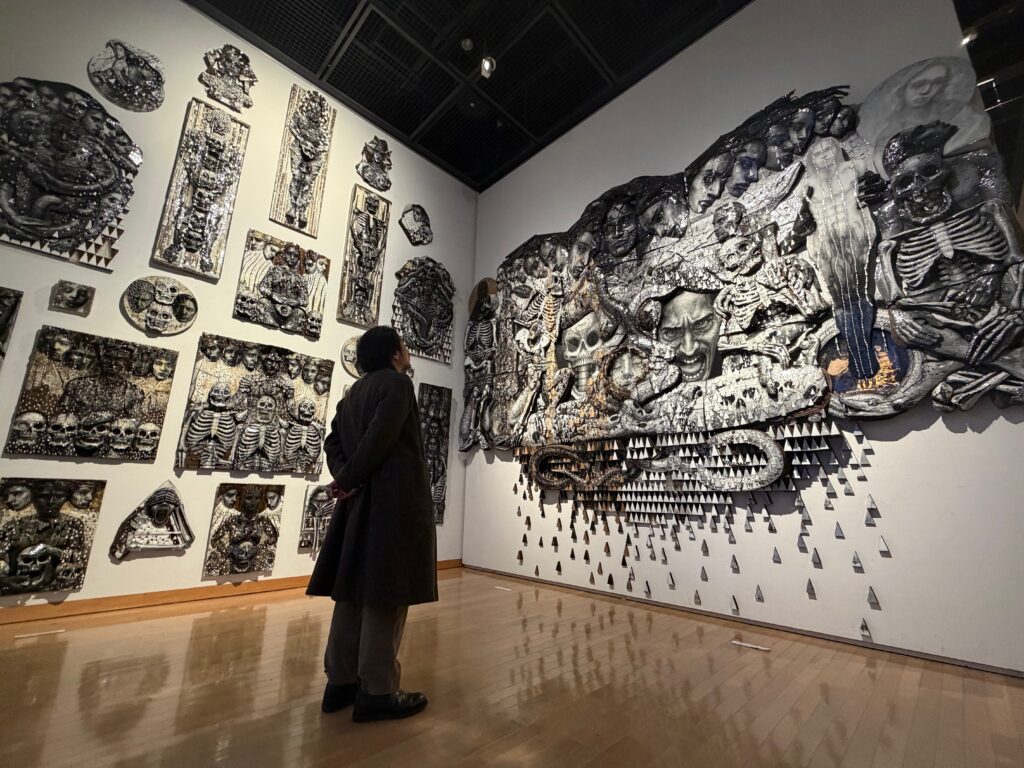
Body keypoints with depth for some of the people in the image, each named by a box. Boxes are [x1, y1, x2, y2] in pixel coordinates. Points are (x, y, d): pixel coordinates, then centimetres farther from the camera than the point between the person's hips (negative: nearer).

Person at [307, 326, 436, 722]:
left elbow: (333, 441, 13)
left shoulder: (355, 390, 18)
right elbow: (380, 437, -19)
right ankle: (377, 691, 8)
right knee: (385, 594, -1)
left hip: (359, 502, 9)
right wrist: (349, 479, -9)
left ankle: (341, 681, 24)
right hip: (394, 501, -9)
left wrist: (344, 478, 0)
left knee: (355, 590, 14)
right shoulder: (398, 383, -8)